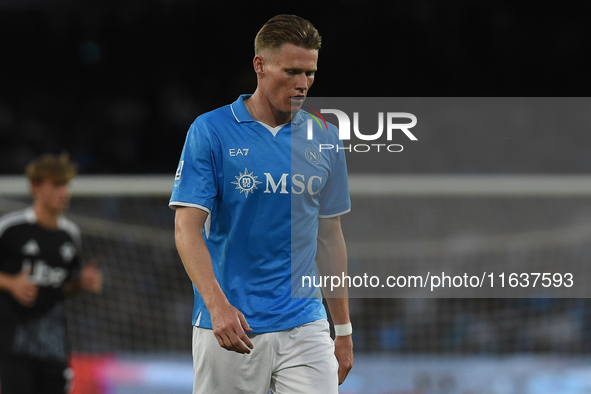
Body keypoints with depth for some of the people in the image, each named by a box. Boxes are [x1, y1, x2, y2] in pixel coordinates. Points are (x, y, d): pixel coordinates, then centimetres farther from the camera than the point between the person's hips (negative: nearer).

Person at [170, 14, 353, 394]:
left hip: (305, 327, 3)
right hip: (229, 327, -3)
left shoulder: (325, 139, 7)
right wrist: (217, 305, -25)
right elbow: (188, 227, -11)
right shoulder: (210, 132, -5)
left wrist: (344, 331, 13)